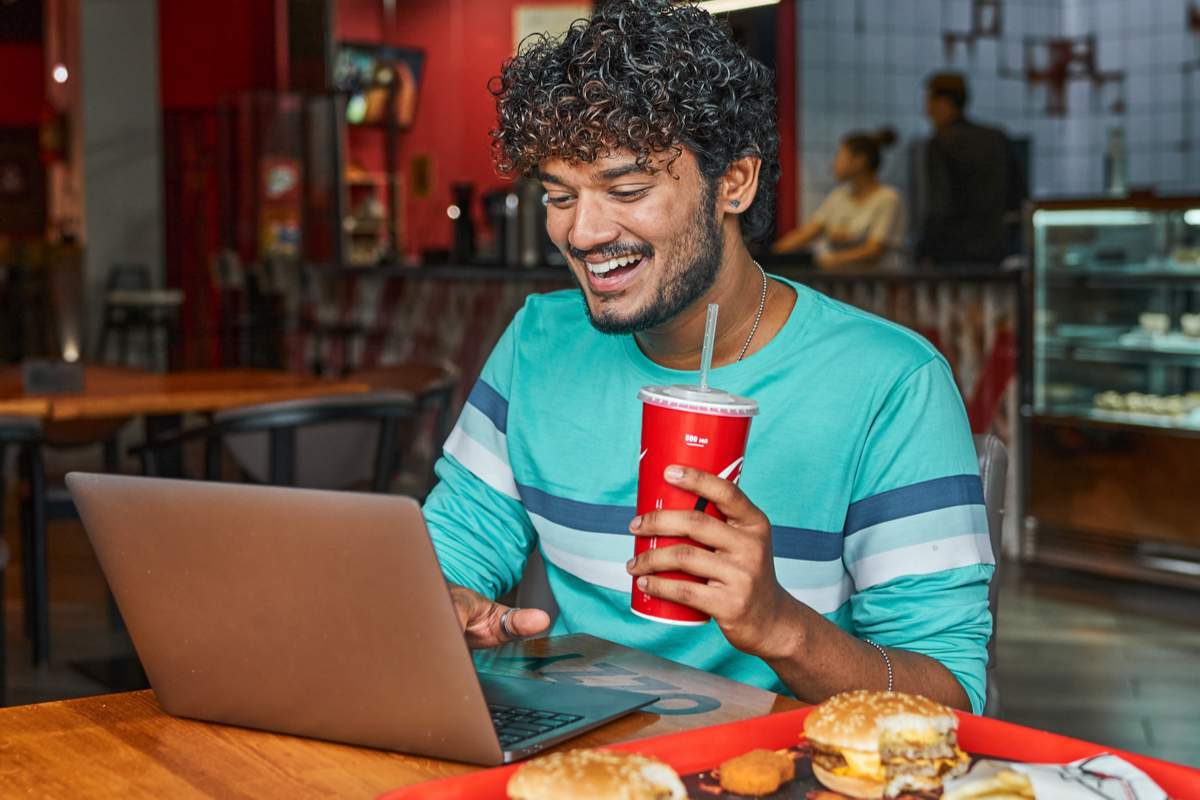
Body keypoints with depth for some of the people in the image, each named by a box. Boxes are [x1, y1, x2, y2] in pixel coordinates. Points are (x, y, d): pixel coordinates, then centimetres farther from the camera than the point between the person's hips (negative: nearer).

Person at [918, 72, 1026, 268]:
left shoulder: (939, 144, -9)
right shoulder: (998, 139, 9)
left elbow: (939, 206, -17)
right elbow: (1015, 199, 15)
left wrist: (924, 253, -9)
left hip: (953, 254, -6)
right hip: (994, 250, 6)